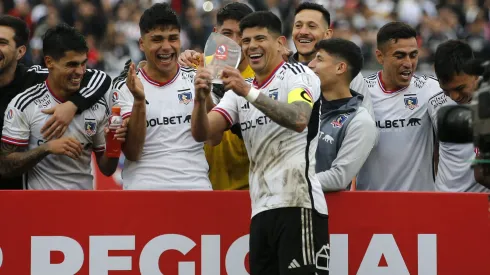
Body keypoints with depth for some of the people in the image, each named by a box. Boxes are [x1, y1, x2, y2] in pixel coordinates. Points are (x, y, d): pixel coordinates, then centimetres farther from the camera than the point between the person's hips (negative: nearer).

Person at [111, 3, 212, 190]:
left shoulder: (195, 79, 9)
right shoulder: (124, 87, 4)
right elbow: (132, 152, -3)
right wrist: (139, 101, -15)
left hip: (194, 185, 1)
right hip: (144, 187, -1)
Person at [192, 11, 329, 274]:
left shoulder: (298, 74, -1)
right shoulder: (239, 91, 18)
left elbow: (298, 120, -21)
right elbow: (202, 132, 7)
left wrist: (249, 92, -28)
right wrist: (201, 98, -13)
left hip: (298, 205, -7)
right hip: (261, 211, 7)